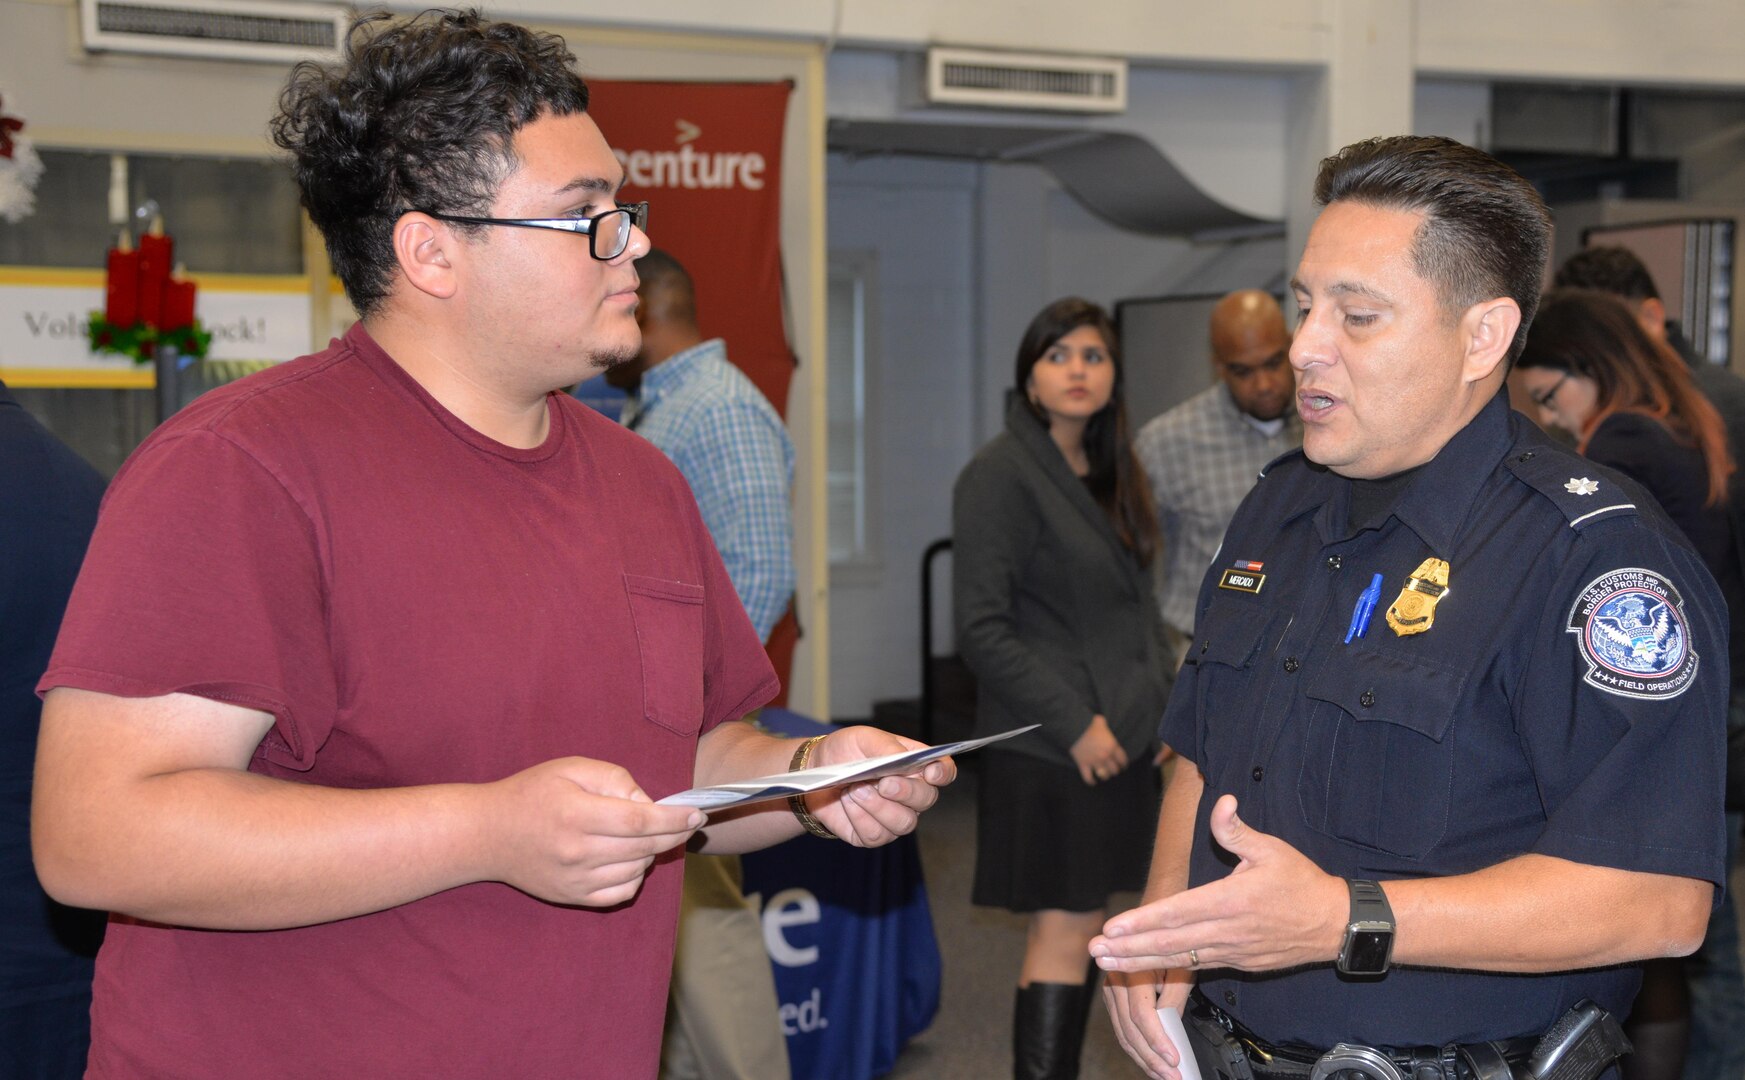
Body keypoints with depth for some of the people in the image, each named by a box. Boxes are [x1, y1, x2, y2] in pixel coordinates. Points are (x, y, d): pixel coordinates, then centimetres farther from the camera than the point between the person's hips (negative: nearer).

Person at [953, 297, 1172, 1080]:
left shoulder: (1108, 475, 14)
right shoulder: (1000, 474, -10)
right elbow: (982, 628, -16)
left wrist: (1160, 707, 10)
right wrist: (1074, 724, -17)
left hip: (1121, 741, 8)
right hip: (1051, 751, -8)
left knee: (1088, 923, 11)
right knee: (1064, 928, -5)